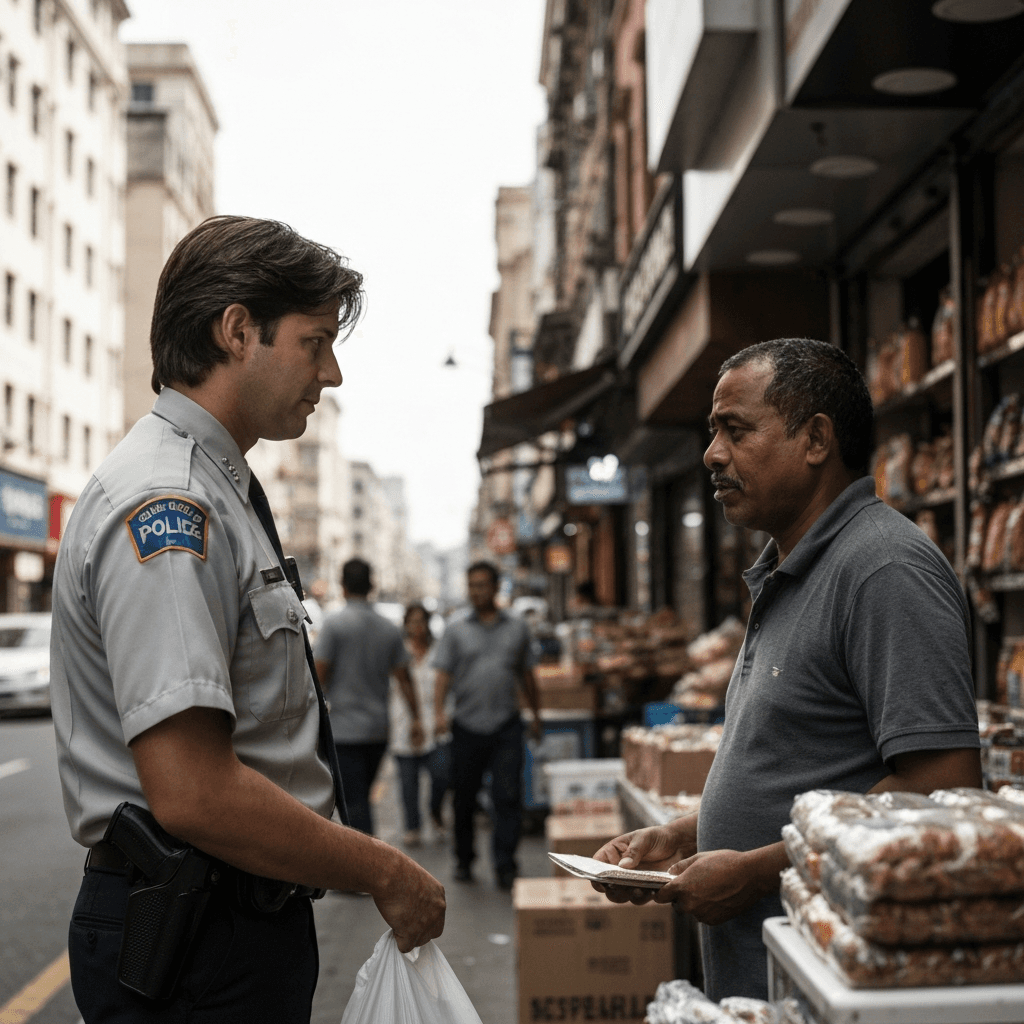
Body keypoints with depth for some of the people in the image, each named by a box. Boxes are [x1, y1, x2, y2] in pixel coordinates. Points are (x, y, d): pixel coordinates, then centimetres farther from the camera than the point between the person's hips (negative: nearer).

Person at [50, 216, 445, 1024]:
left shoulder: (220, 494, 12)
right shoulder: (164, 504, -20)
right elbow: (193, 795, -27)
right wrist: (383, 872, -17)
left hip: (250, 920, 10)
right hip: (193, 950, -10)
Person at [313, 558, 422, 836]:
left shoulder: (335, 623, -9)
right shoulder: (390, 629, 7)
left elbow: (319, 675, -11)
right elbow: (404, 679, 9)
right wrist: (416, 719, 16)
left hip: (344, 730, -5)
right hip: (378, 730, 6)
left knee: (355, 803, -7)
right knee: (361, 799, 18)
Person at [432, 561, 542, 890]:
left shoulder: (517, 629, 10)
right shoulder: (456, 631, 6)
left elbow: (526, 675, 18)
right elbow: (443, 675, 1)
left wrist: (536, 715, 19)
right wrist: (439, 712, -14)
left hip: (506, 726, 0)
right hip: (467, 726, 0)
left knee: (507, 797, -8)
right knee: (464, 798, 8)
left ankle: (504, 865, -5)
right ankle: (464, 860, 24)